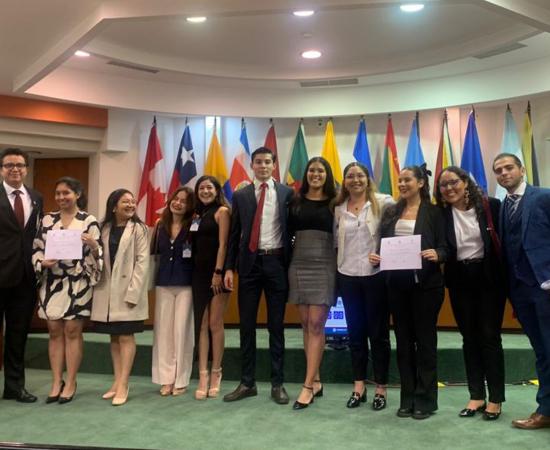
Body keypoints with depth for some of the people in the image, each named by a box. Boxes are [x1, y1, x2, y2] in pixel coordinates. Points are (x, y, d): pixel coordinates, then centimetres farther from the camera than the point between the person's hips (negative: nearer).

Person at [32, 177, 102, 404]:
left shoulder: (89, 221, -2)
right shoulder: (47, 220, 9)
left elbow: (97, 254, -3)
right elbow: (36, 249, 11)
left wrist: (93, 245, -24)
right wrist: (42, 262, -8)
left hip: (78, 283, -3)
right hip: (52, 283, 4)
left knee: (72, 331, 2)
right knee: (55, 331, 8)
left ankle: (70, 383, 12)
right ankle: (56, 382, 17)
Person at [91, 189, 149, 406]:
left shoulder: (138, 228, -3)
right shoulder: (104, 228, 9)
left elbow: (143, 261, -9)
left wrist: (132, 292, -16)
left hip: (127, 290, -4)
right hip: (107, 290, 4)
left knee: (126, 337, -1)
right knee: (114, 337, 10)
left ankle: (123, 385, 3)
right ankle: (117, 382, 19)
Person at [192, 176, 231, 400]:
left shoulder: (222, 211, -2)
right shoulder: (199, 215, 17)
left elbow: (223, 244, -10)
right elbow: (196, 247, 13)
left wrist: (218, 272, -17)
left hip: (216, 272, -6)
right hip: (199, 273, 6)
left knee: (215, 324, -2)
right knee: (201, 324, 3)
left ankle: (215, 374, 9)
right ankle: (203, 377, 5)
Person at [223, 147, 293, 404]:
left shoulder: (286, 193, 4)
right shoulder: (240, 196, 8)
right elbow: (234, 234, 7)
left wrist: (291, 263, -2)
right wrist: (229, 267, 1)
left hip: (276, 262, -1)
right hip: (250, 262, 2)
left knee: (276, 325, 6)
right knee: (247, 325, 7)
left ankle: (277, 383, 16)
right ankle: (247, 382, 18)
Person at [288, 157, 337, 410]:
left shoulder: (334, 202, 1)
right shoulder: (296, 201, 8)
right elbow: (289, 231, 9)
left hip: (324, 266, -3)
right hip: (299, 265, 4)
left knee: (316, 325, -6)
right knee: (306, 325, 8)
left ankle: (308, 386, 0)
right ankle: (316, 381, 19)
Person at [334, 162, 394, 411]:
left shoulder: (383, 203, -6)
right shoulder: (339, 209, 8)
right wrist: (335, 272, 9)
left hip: (376, 275, -4)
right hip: (348, 276, 4)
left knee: (378, 333, 7)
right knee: (355, 332, 12)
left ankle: (381, 387, 19)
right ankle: (359, 385, 24)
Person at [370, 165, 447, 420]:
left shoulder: (433, 212, -2)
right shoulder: (391, 212, 10)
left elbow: (444, 248, -4)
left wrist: (437, 255, -25)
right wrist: (375, 257, -7)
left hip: (425, 284, -4)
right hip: (397, 284, 4)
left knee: (425, 339, 5)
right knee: (403, 340, 10)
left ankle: (426, 399, 17)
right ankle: (407, 398, 21)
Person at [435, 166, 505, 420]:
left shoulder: (491, 206, -6)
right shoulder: (441, 214, -1)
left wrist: (507, 277, -7)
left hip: (489, 277, -2)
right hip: (459, 281, 2)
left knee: (489, 336, 3)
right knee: (469, 338, 10)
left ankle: (495, 399, 14)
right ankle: (476, 396, 21)